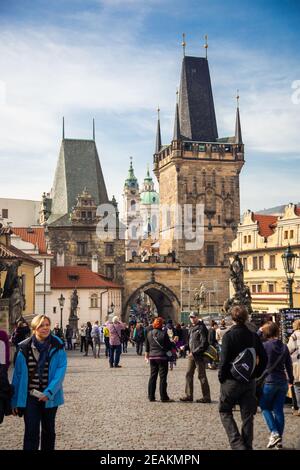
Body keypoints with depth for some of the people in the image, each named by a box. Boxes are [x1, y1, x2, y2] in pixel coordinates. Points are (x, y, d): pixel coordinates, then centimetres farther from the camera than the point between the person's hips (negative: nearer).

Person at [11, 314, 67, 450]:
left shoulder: (57, 347, -8)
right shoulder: (24, 348, -7)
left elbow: (61, 371, -13)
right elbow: (18, 374, -2)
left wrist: (49, 392, -24)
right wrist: (15, 401, -1)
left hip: (50, 397, 1)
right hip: (29, 397, -1)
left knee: (48, 430, 17)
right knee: (31, 433, -5)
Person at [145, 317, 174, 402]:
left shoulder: (149, 333, 4)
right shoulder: (163, 333, -13)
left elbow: (147, 345, 14)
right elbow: (169, 345, -8)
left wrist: (147, 354, 27)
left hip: (152, 357, 5)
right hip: (162, 357, -5)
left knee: (152, 377, 11)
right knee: (163, 377, -1)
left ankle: (151, 396, 13)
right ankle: (164, 397, 2)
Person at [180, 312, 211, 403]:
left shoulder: (201, 328, -12)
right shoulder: (191, 328, 15)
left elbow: (204, 343, -18)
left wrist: (194, 352, -20)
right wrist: (185, 347, 4)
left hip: (199, 355, -9)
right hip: (191, 355, 9)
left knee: (202, 376, -3)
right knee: (189, 374, 10)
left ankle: (206, 397, 4)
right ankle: (189, 395, 18)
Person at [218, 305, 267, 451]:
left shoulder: (229, 335, -14)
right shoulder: (253, 336, 0)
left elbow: (224, 360, -17)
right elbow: (263, 358, 2)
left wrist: (221, 377, -4)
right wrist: (256, 374, 11)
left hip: (232, 380, -4)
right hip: (250, 382, 4)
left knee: (225, 411, 11)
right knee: (247, 416, 12)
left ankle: (237, 444, -2)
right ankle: (247, 446, 16)